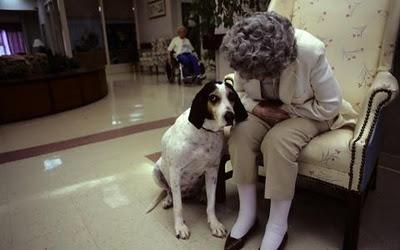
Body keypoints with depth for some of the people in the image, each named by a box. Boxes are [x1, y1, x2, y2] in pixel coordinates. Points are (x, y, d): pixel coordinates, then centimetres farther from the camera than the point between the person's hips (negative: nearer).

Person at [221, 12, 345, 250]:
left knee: (278, 140, -34)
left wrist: (285, 110, -21)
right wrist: (256, 108, -20)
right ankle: (247, 214, -12)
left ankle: (278, 226, -15)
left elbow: (330, 105, -20)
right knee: (240, 132, -27)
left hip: (307, 112, -3)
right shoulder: (248, 55, -18)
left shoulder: (311, 51, -29)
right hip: (266, 109, 4)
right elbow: (239, 91, 0)